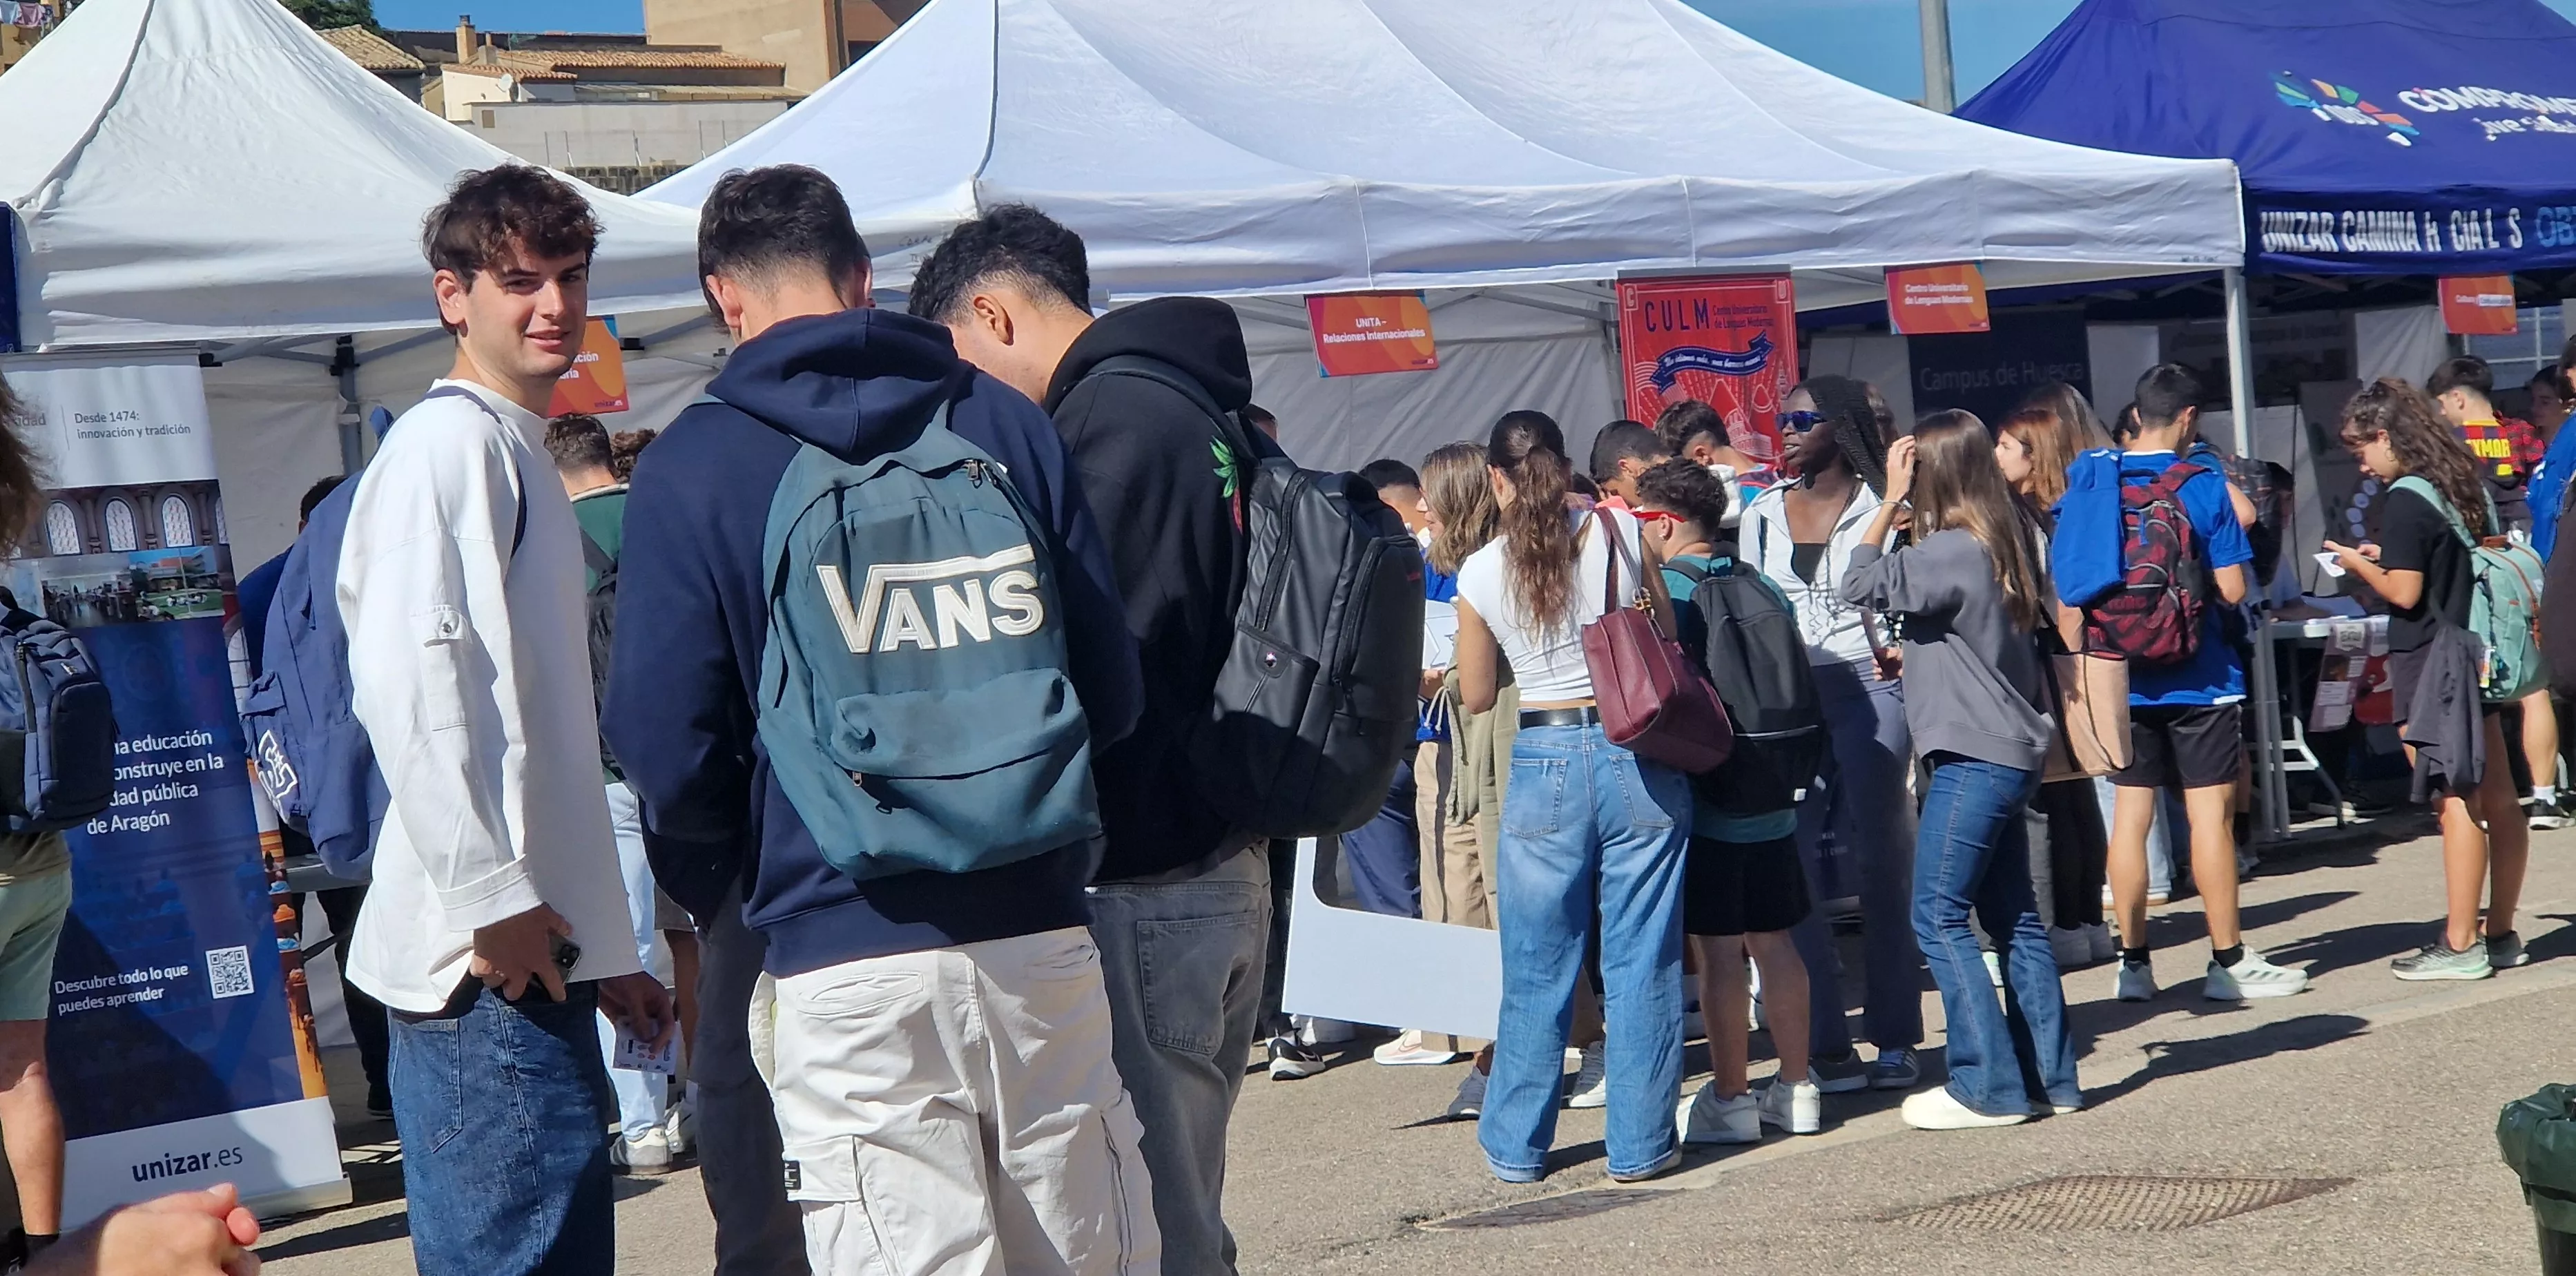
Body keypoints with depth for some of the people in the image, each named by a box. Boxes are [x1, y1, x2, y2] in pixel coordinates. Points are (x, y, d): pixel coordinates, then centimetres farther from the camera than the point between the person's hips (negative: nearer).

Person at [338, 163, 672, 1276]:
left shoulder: (520, 457, 22)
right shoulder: (448, 442, -8)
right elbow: (407, 682, -20)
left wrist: (601, 952, 23)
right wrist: (493, 902, -20)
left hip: (537, 949, 10)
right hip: (484, 966, -10)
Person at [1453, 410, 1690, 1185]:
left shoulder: (1481, 574, -4)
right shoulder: (1622, 532, -3)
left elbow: (1475, 696, 7)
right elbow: (1669, 639, 9)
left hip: (1546, 765, 0)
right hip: (1640, 758, 0)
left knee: (1537, 969, 10)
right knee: (1642, 961, 7)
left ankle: (1516, 1145, 20)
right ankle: (1641, 1144, 13)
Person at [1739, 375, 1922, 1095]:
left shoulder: (1881, 508, 1)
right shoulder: (1763, 515, 13)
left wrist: (1899, 651, -18)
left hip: (1867, 692, -4)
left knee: (1881, 865, 2)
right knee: (1791, 873, -1)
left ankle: (1895, 1040, 10)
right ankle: (1825, 1045, 5)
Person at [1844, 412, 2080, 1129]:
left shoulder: (1951, 551, -17)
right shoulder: (2007, 543, 10)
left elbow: (1862, 585, -17)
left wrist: (1890, 500, -10)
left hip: (1973, 758, -9)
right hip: (2010, 751, 9)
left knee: (1939, 917, -5)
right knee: (2013, 918, 13)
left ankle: (1990, 1087, -4)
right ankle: (2050, 1077, 18)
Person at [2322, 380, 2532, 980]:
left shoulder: (2405, 502, -15)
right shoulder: (2464, 484, 10)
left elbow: (2404, 592, -18)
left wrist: (2360, 564, 0)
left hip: (2428, 664, -9)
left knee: (2457, 802, -7)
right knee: (2497, 799, 9)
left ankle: (2460, 946, -3)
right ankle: (2501, 934, 17)